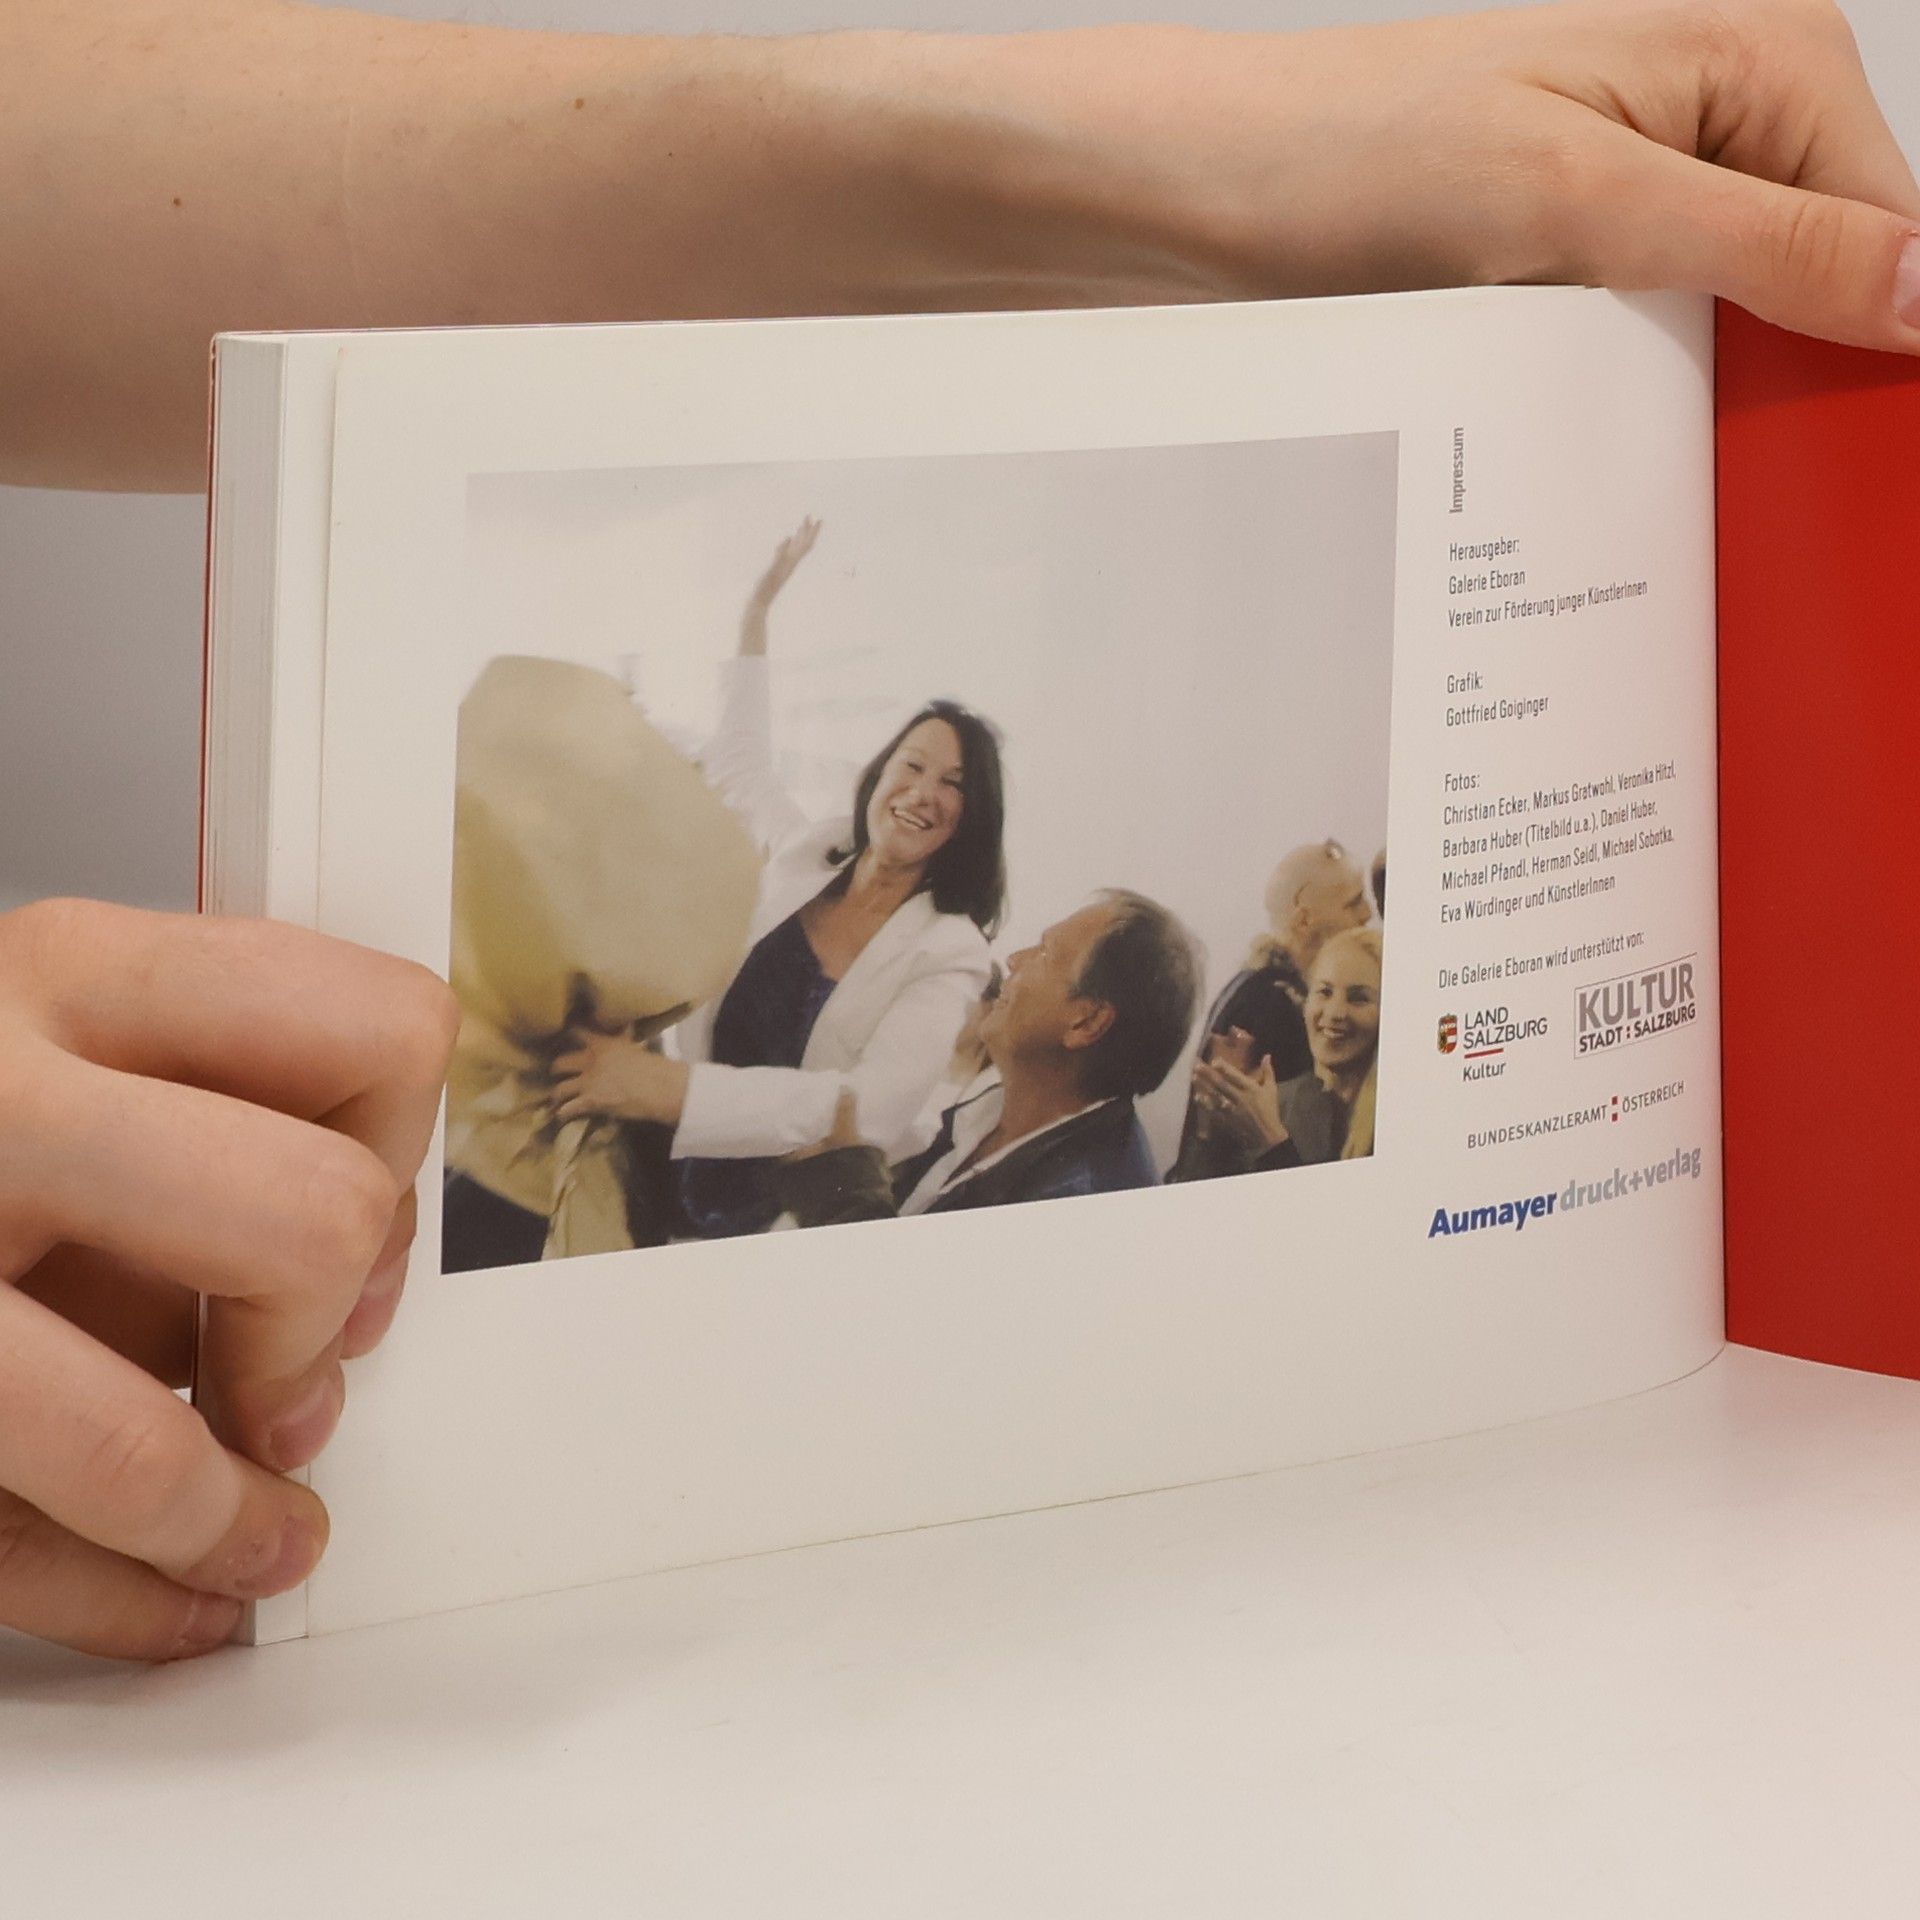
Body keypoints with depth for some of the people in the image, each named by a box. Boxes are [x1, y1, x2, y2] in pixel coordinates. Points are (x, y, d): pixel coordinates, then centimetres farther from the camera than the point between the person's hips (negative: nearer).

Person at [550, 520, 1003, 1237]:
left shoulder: (949, 954, -9)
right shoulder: (804, 855, 9)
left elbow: (877, 1106, -26)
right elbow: (739, 763, 32)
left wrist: (669, 1086, -33)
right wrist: (758, 612, 34)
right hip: (673, 1192, 5)